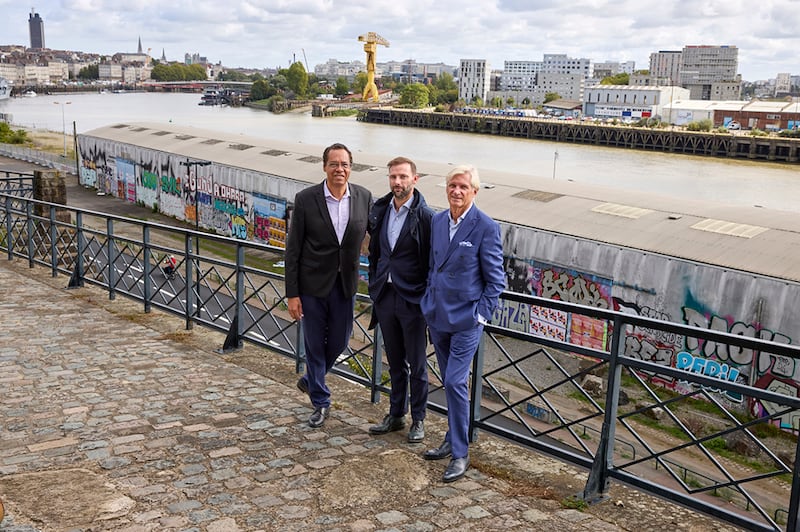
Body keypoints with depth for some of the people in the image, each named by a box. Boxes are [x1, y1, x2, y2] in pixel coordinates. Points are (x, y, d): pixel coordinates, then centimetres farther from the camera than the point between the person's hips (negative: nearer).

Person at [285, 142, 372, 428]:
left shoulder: (364, 197, -5)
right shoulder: (306, 199, -11)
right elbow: (293, 249, -8)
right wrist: (292, 293, -9)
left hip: (345, 284, 3)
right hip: (313, 285, -3)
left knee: (339, 341, 15)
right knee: (315, 344, 8)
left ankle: (311, 380, 44)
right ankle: (320, 401, 27)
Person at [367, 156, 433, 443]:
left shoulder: (425, 216, -13)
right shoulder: (379, 209, 6)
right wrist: (374, 285, 12)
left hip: (412, 300, -5)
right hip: (385, 296, 6)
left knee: (416, 363, 7)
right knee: (395, 362, 17)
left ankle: (418, 419, 21)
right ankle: (396, 415, 30)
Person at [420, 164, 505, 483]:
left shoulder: (486, 228, -12)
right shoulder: (437, 221, 6)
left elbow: (496, 279, -8)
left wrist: (480, 314, -12)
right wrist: (429, 302, 13)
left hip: (466, 319, -6)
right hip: (437, 315, 6)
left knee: (455, 383, -8)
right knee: (449, 382, 16)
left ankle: (460, 454, 4)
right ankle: (453, 441, 31)